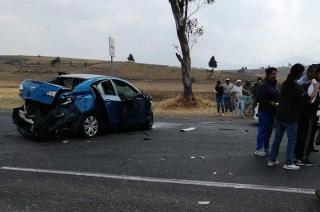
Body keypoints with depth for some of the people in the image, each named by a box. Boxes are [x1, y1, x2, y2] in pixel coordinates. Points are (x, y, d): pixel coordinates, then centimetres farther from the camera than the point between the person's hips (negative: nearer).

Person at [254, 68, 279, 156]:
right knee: (262, 131, -4)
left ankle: (266, 149, 24)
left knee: (269, 131, 14)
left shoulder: (274, 85, 16)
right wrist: (270, 103, -22)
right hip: (264, 112, -9)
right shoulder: (263, 85, -12)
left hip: (272, 112, 9)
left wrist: (277, 103, 6)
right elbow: (258, 99, -19)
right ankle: (259, 149, 4)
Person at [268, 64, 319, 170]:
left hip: (280, 116, 7)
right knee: (292, 139, 3)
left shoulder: (285, 83, 9)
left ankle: (272, 160, 17)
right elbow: (308, 98, -15)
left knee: (277, 138, 11)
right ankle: (289, 163, 6)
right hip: (290, 117, -7)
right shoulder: (296, 86, -16)